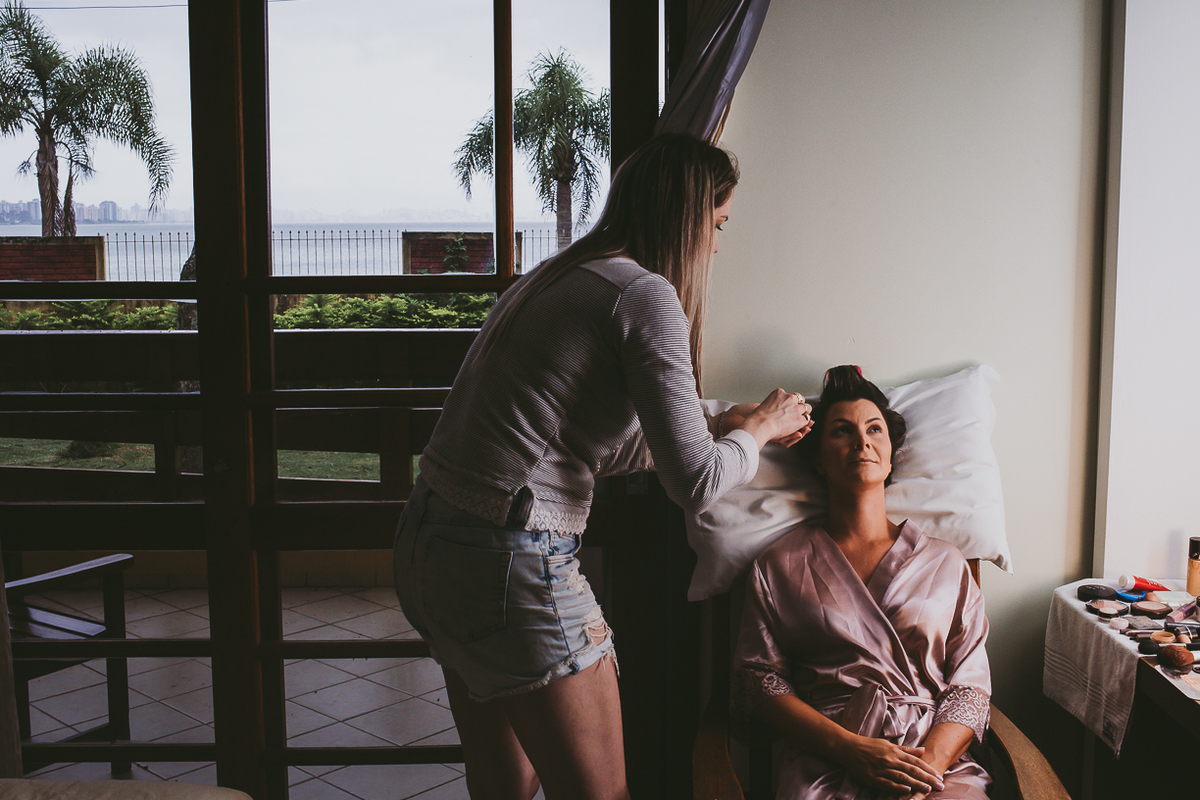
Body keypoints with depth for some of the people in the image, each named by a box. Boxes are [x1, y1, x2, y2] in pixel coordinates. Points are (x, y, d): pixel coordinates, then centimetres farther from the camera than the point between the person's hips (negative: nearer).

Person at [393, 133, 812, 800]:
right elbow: (695, 482, -15)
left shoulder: (556, 277, 16)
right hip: (510, 562, -10)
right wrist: (757, 430, 6)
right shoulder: (645, 295, -11)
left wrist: (726, 426, 25)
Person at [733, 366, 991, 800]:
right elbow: (757, 680, 4)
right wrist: (851, 749, -10)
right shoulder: (779, 564, 12)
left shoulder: (946, 563, 17)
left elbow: (970, 683, 10)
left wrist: (930, 762, -10)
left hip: (938, 761, 1)